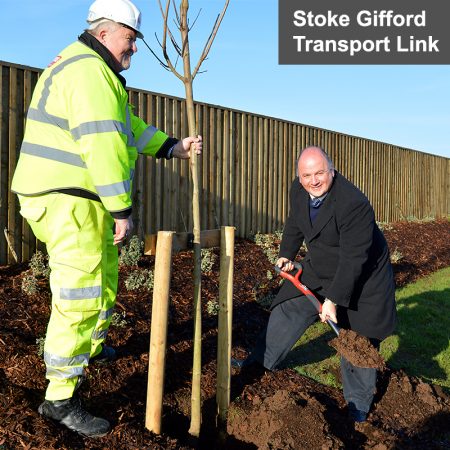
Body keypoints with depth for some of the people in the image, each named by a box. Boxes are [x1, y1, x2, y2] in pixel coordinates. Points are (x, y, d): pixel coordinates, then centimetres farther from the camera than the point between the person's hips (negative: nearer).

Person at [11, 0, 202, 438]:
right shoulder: (88, 70, -16)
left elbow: (129, 129, 20)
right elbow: (104, 145, -25)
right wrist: (123, 210, -23)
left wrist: (173, 147, 10)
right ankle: (60, 398, 0)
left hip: (79, 199, 11)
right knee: (79, 295, -9)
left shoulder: (93, 70, 20)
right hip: (67, 200, -11)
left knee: (104, 277, 25)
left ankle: (91, 346, 46)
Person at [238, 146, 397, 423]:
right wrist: (287, 254, 11)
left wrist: (333, 299, -29)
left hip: (361, 276, -6)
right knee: (288, 309, 11)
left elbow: (352, 259, -31)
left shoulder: (354, 204, -34)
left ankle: (359, 405, 18)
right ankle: (260, 363, 30)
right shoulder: (298, 190, -11)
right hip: (320, 270, 7)